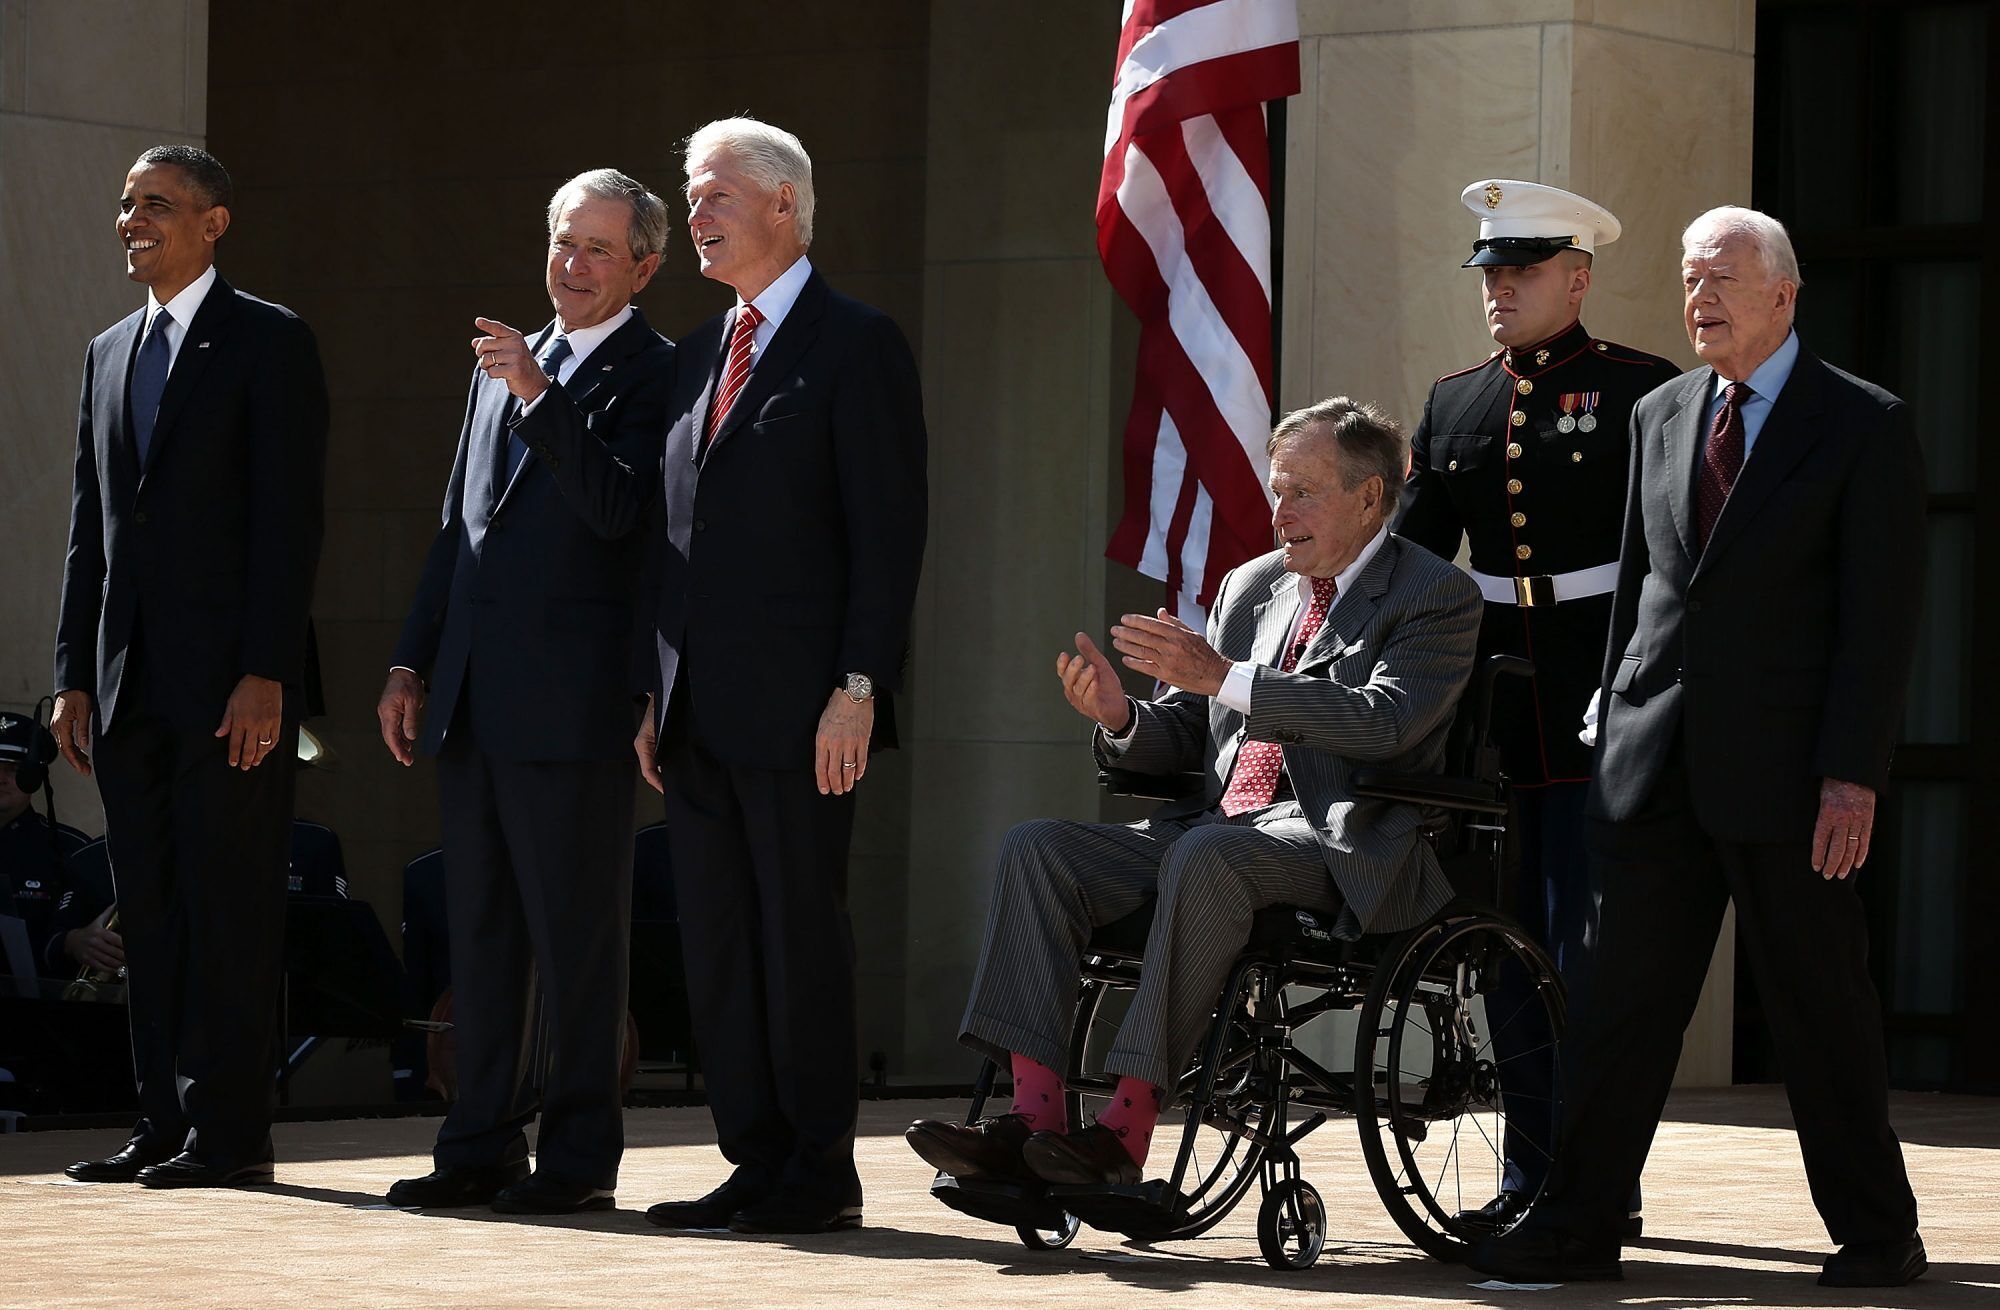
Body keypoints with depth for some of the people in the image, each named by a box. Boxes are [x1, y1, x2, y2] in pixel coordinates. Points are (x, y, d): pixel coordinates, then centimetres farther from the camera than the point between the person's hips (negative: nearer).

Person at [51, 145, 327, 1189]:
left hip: (231, 678, -7)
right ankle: (165, 1125, 11)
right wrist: (74, 675, 10)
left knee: (230, 908, -5)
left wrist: (266, 673, -16)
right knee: (149, 913, 7)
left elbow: (290, 517, -9)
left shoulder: (269, 342, -2)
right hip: (129, 680, 7)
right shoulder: (108, 355, 18)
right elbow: (89, 527, 18)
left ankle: (228, 1131, -4)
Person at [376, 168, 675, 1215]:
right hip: (471, 698, 7)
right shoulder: (505, 367, 20)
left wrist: (538, 397, -23)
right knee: (479, 927, 9)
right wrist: (411, 664, 18)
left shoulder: (656, 374, -3)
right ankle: (481, 1146, 14)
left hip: (572, 699, -7)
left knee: (576, 932, -4)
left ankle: (579, 1156, 1)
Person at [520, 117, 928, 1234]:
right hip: (701, 713, 8)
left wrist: (859, 687, -16)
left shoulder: (856, 345, -5)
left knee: (803, 933, -3)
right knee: (718, 939, 8)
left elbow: (889, 533, -11)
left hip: (797, 711, -8)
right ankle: (756, 1163, 14)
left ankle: (821, 1171, 3)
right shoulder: (701, 355, 18)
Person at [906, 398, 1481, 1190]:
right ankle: (1032, 1119, -25)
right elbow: (1185, 738, 22)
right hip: (1215, 825, 7)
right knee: (1038, 849, -14)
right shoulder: (1250, 588, 21)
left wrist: (1224, 677, -23)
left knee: (1207, 855, -38)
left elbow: (1383, 722, -18)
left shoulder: (1437, 597, 0)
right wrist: (1119, 718, -3)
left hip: (1341, 848, -7)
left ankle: (1129, 1126, -37)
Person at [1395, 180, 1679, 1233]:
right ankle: (1531, 1177, 14)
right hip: (1493, 701, 6)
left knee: (1590, 949, -6)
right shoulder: (1453, 404, 14)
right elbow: (1410, 554, 17)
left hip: (1601, 705, -5)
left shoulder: (1641, 392, -2)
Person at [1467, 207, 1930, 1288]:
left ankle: (1876, 1232, 15)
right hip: (1657, 760, 5)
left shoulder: (1864, 426, -3)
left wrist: (1853, 775, -14)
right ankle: (1577, 1224, 6)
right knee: (1623, 996, 2)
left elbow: (1883, 612, -7)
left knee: (1819, 1006, 3)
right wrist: (1616, 731, 12)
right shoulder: (1660, 418, 14)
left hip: (1784, 771, -5)